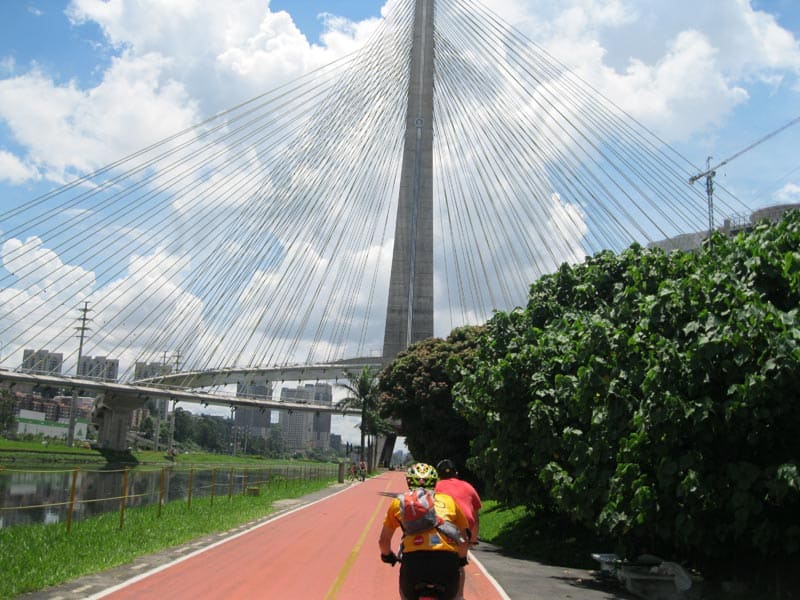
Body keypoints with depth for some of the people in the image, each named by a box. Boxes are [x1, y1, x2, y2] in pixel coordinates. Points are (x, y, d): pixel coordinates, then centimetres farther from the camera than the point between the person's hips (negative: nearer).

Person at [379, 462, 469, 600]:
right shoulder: (449, 500, 23)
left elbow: (383, 540, 28)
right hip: (447, 561, 0)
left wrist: (387, 556, 49)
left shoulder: (400, 502, 23)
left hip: (414, 559, 0)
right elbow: (463, 541, 25)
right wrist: (462, 559, 45)